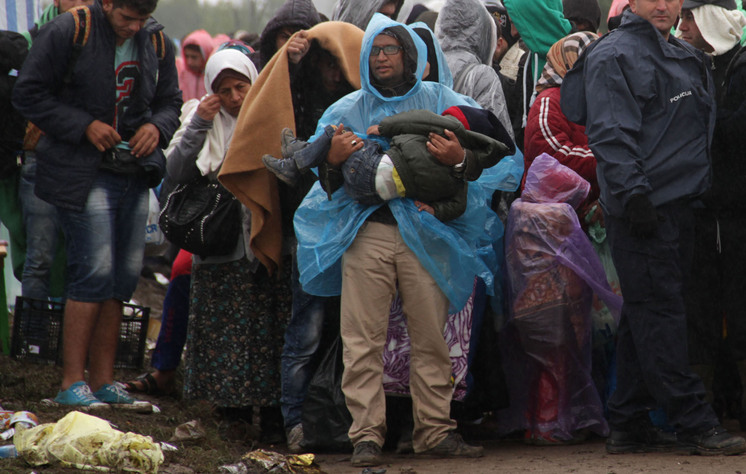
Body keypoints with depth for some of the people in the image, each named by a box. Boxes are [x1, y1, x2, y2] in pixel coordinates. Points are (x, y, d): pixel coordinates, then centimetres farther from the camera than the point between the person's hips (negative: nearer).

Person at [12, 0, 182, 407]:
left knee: (123, 278, 6)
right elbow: (28, 94, -6)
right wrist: (84, 126, -15)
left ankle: (103, 381, 14)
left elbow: (170, 100, 20)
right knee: (94, 271, -13)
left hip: (134, 174, 6)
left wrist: (157, 126, -3)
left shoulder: (156, 42, 8)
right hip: (82, 172, -6)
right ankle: (72, 383, -8)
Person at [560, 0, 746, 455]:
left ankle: (630, 424, 13)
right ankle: (694, 423, -12)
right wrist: (632, 193, -22)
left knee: (646, 315, 10)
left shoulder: (684, 56, 20)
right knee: (658, 313, -9)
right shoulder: (614, 56, -7)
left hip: (677, 207, 9)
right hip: (642, 209, -9)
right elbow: (611, 134, -15)